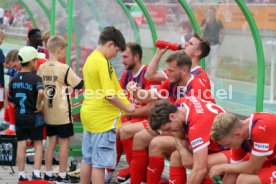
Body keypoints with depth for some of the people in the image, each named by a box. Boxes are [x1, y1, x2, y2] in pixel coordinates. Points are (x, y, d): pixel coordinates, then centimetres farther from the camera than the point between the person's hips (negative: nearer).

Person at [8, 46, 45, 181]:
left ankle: (21, 175, 10)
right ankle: (36, 173, 1)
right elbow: (41, 92, -33)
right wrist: (38, 105, -19)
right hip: (33, 117, -4)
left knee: (21, 145, 7)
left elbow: (11, 100, 8)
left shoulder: (14, 80, 3)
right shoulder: (35, 78, -14)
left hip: (19, 117, 4)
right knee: (38, 144, 7)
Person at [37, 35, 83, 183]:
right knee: (64, 143, 4)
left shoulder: (41, 68, 2)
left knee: (52, 142, 15)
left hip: (48, 113, 6)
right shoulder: (64, 68, -14)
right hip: (62, 113, -6)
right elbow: (79, 85, -7)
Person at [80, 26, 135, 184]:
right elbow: (110, 95, -21)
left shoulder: (90, 59, 12)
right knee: (100, 162, -6)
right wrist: (127, 108, -7)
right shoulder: (102, 62, -16)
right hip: (103, 119, -9)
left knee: (88, 159, 14)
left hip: (89, 114, 9)